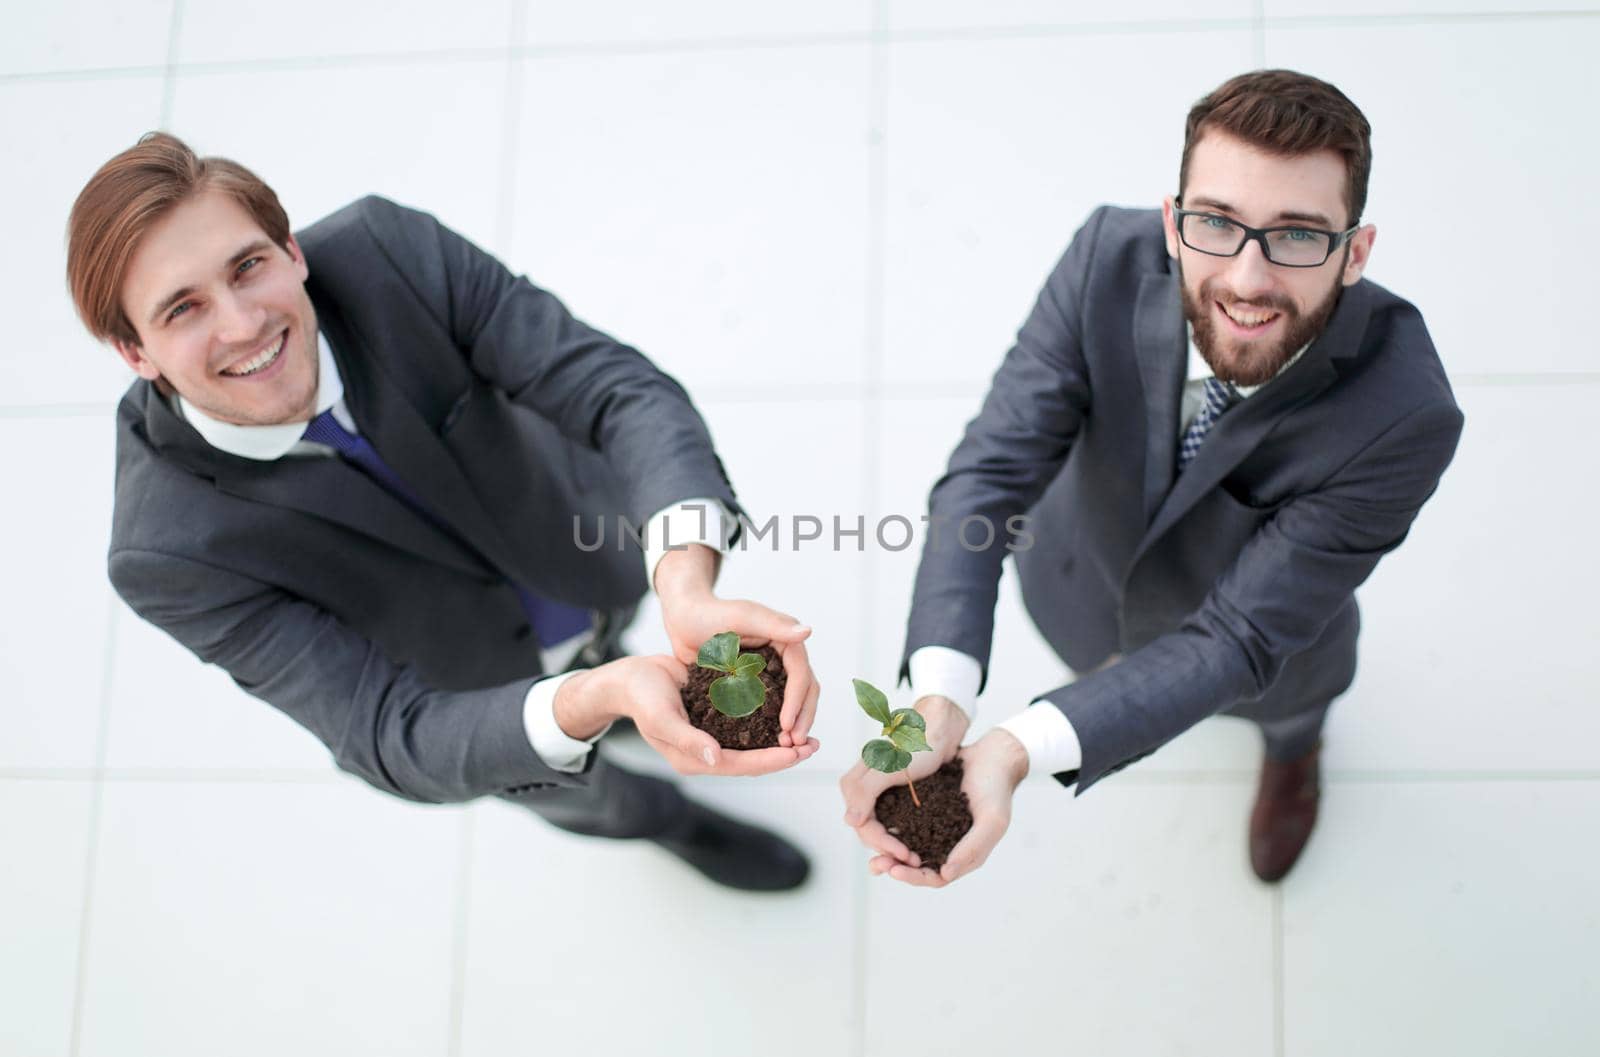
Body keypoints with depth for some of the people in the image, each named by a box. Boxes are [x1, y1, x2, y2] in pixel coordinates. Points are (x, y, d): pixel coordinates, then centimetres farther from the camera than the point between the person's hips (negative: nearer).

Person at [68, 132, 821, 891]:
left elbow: (624, 393, -39)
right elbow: (390, 739, -39)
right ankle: (657, 816, 64)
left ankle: (597, 652, 72)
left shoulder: (389, 251, -36)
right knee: (581, 793, 28)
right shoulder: (171, 550, -40)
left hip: (578, 545, 2)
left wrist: (687, 590, -59)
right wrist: (598, 702, -58)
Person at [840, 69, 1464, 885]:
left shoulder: (1405, 415, -43)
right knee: (1098, 650, 34)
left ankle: (1292, 742, 71)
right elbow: (991, 471, -40)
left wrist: (1018, 751, -54)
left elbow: (1239, 635, -40)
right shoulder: (1109, 259, -37)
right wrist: (937, 705, -57)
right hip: (1083, 572, 1)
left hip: (1264, 613, 0)